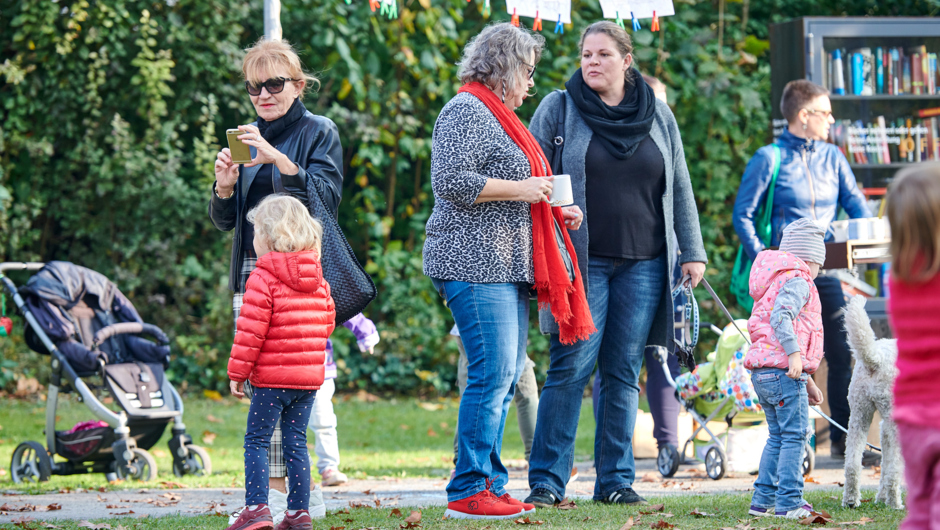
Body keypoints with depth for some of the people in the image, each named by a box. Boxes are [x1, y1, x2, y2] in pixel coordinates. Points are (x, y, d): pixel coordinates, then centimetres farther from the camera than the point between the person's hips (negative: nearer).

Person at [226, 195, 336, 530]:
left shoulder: (263, 277, -11)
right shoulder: (318, 279, 10)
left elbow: (251, 329, -13)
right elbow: (327, 321, 17)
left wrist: (237, 372, -7)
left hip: (273, 376, -6)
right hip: (310, 376, 6)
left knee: (257, 440, 0)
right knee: (296, 441, 10)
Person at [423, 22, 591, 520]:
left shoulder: (498, 115, 24)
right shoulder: (467, 111, -8)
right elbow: (450, 180, -20)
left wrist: (553, 211, 18)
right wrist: (519, 189, -15)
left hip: (506, 267, 11)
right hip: (475, 265, -11)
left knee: (505, 377, 8)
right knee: (492, 375, -13)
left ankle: (490, 485, 11)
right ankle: (468, 492, -11)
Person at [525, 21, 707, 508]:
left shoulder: (658, 117, 12)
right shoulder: (559, 109, 3)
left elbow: (679, 190, 16)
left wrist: (691, 252, 10)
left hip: (642, 266, 3)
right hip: (582, 262, -3)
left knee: (623, 373, 4)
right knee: (571, 368, -8)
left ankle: (615, 480, 10)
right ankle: (546, 481, -3)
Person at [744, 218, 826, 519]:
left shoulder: (776, 283, 26)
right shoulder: (798, 282, -5)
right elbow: (781, 316, -23)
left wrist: (807, 382, 28)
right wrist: (794, 354, -30)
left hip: (763, 373, 10)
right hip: (783, 371, -10)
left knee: (778, 436, 15)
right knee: (794, 435, -8)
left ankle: (763, 500, 14)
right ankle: (788, 503, -12)